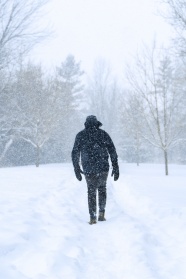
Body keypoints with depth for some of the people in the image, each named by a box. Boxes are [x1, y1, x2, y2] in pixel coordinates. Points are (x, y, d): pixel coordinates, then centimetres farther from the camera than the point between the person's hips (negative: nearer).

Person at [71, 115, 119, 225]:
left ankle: (93, 217, 5)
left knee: (91, 191, 12)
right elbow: (112, 151, 2)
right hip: (103, 168, 0)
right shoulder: (103, 134, 6)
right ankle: (102, 213, 10)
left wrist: (77, 169, 11)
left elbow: (75, 153, 4)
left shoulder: (80, 135, 6)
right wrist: (116, 168, 4)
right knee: (102, 189, 20)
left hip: (89, 169, 0)